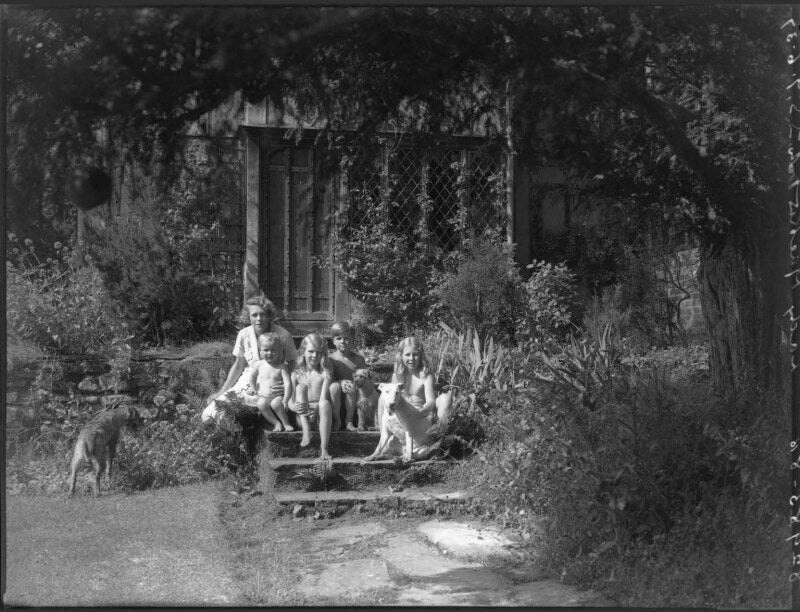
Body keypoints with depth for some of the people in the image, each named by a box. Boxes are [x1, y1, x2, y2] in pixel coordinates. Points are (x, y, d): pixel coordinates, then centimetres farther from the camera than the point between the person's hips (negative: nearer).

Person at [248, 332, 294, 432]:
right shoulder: (259, 365, 3)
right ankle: (276, 423, -19)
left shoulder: (282, 367, -6)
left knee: (275, 403, -34)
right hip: (263, 396, 2)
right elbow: (252, 377, 22)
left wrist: (286, 399, -24)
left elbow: (288, 383, -14)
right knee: (261, 404, -30)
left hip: (278, 396, -2)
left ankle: (286, 423, -15)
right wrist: (256, 389, 15)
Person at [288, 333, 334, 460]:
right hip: (303, 416, 1)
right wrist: (295, 407, -26)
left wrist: (315, 409, -31)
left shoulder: (325, 373, 2)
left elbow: (323, 398, -10)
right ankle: (306, 432, -33)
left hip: (320, 412, -1)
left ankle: (324, 448, -40)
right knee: (300, 387, -21)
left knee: (325, 404, -35)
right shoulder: (296, 374, 6)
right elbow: (290, 400, -1)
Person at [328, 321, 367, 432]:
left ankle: (349, 421, -11)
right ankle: (336, 421, -15)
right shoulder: (330, 359, -3)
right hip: (336, 399, 0)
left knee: (352, 388, -31)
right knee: (334, 386, -31)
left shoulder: (358, 359, -1)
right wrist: (341, 381, -25)